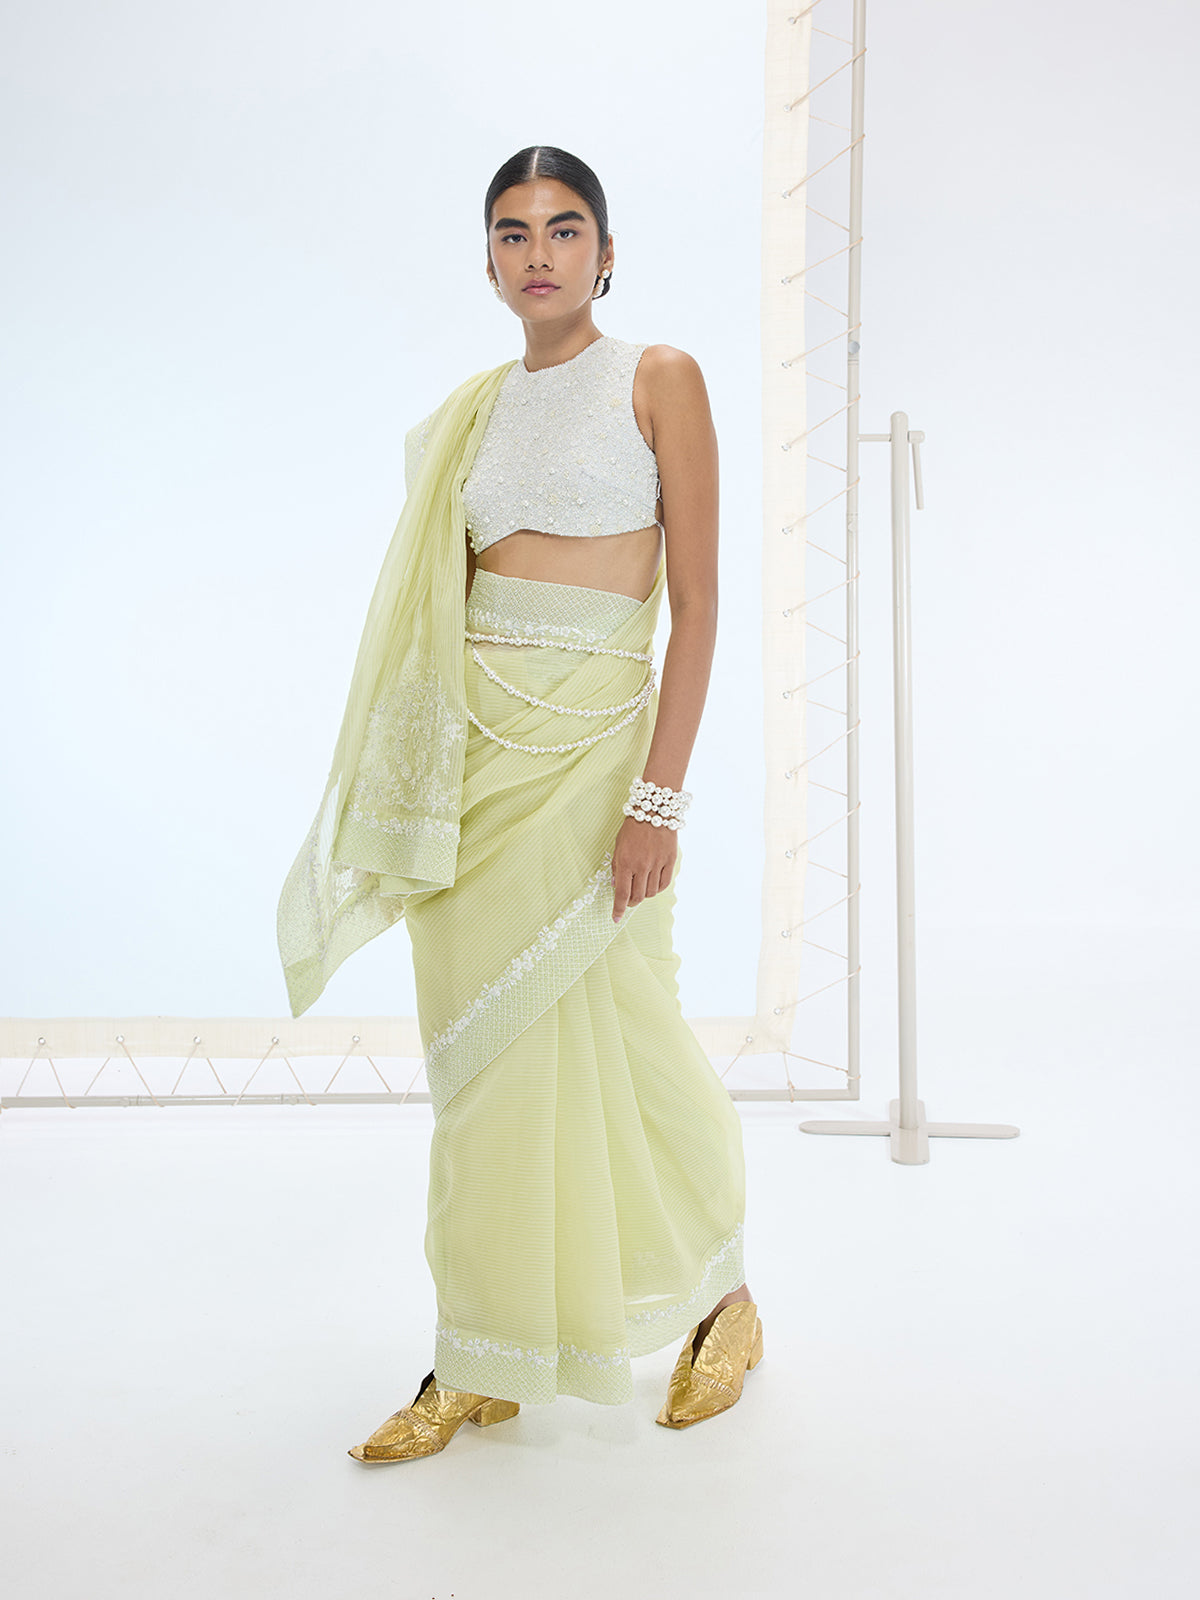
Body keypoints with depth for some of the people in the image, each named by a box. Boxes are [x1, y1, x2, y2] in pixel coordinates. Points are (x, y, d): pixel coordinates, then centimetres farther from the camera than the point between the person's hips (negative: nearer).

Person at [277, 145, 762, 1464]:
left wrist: (661, 790, -15)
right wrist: (415, 790, 9)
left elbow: (696, 603, -7)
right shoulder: (472, 411, 14)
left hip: (587, 738, -4)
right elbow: (440, 604, 14)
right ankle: (481, 1364, 19)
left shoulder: (658, 380, 0)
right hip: (471, 751, 5)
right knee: (481, 1050, 7)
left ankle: (722, 1300, 26)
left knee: (599, 1042, 0)